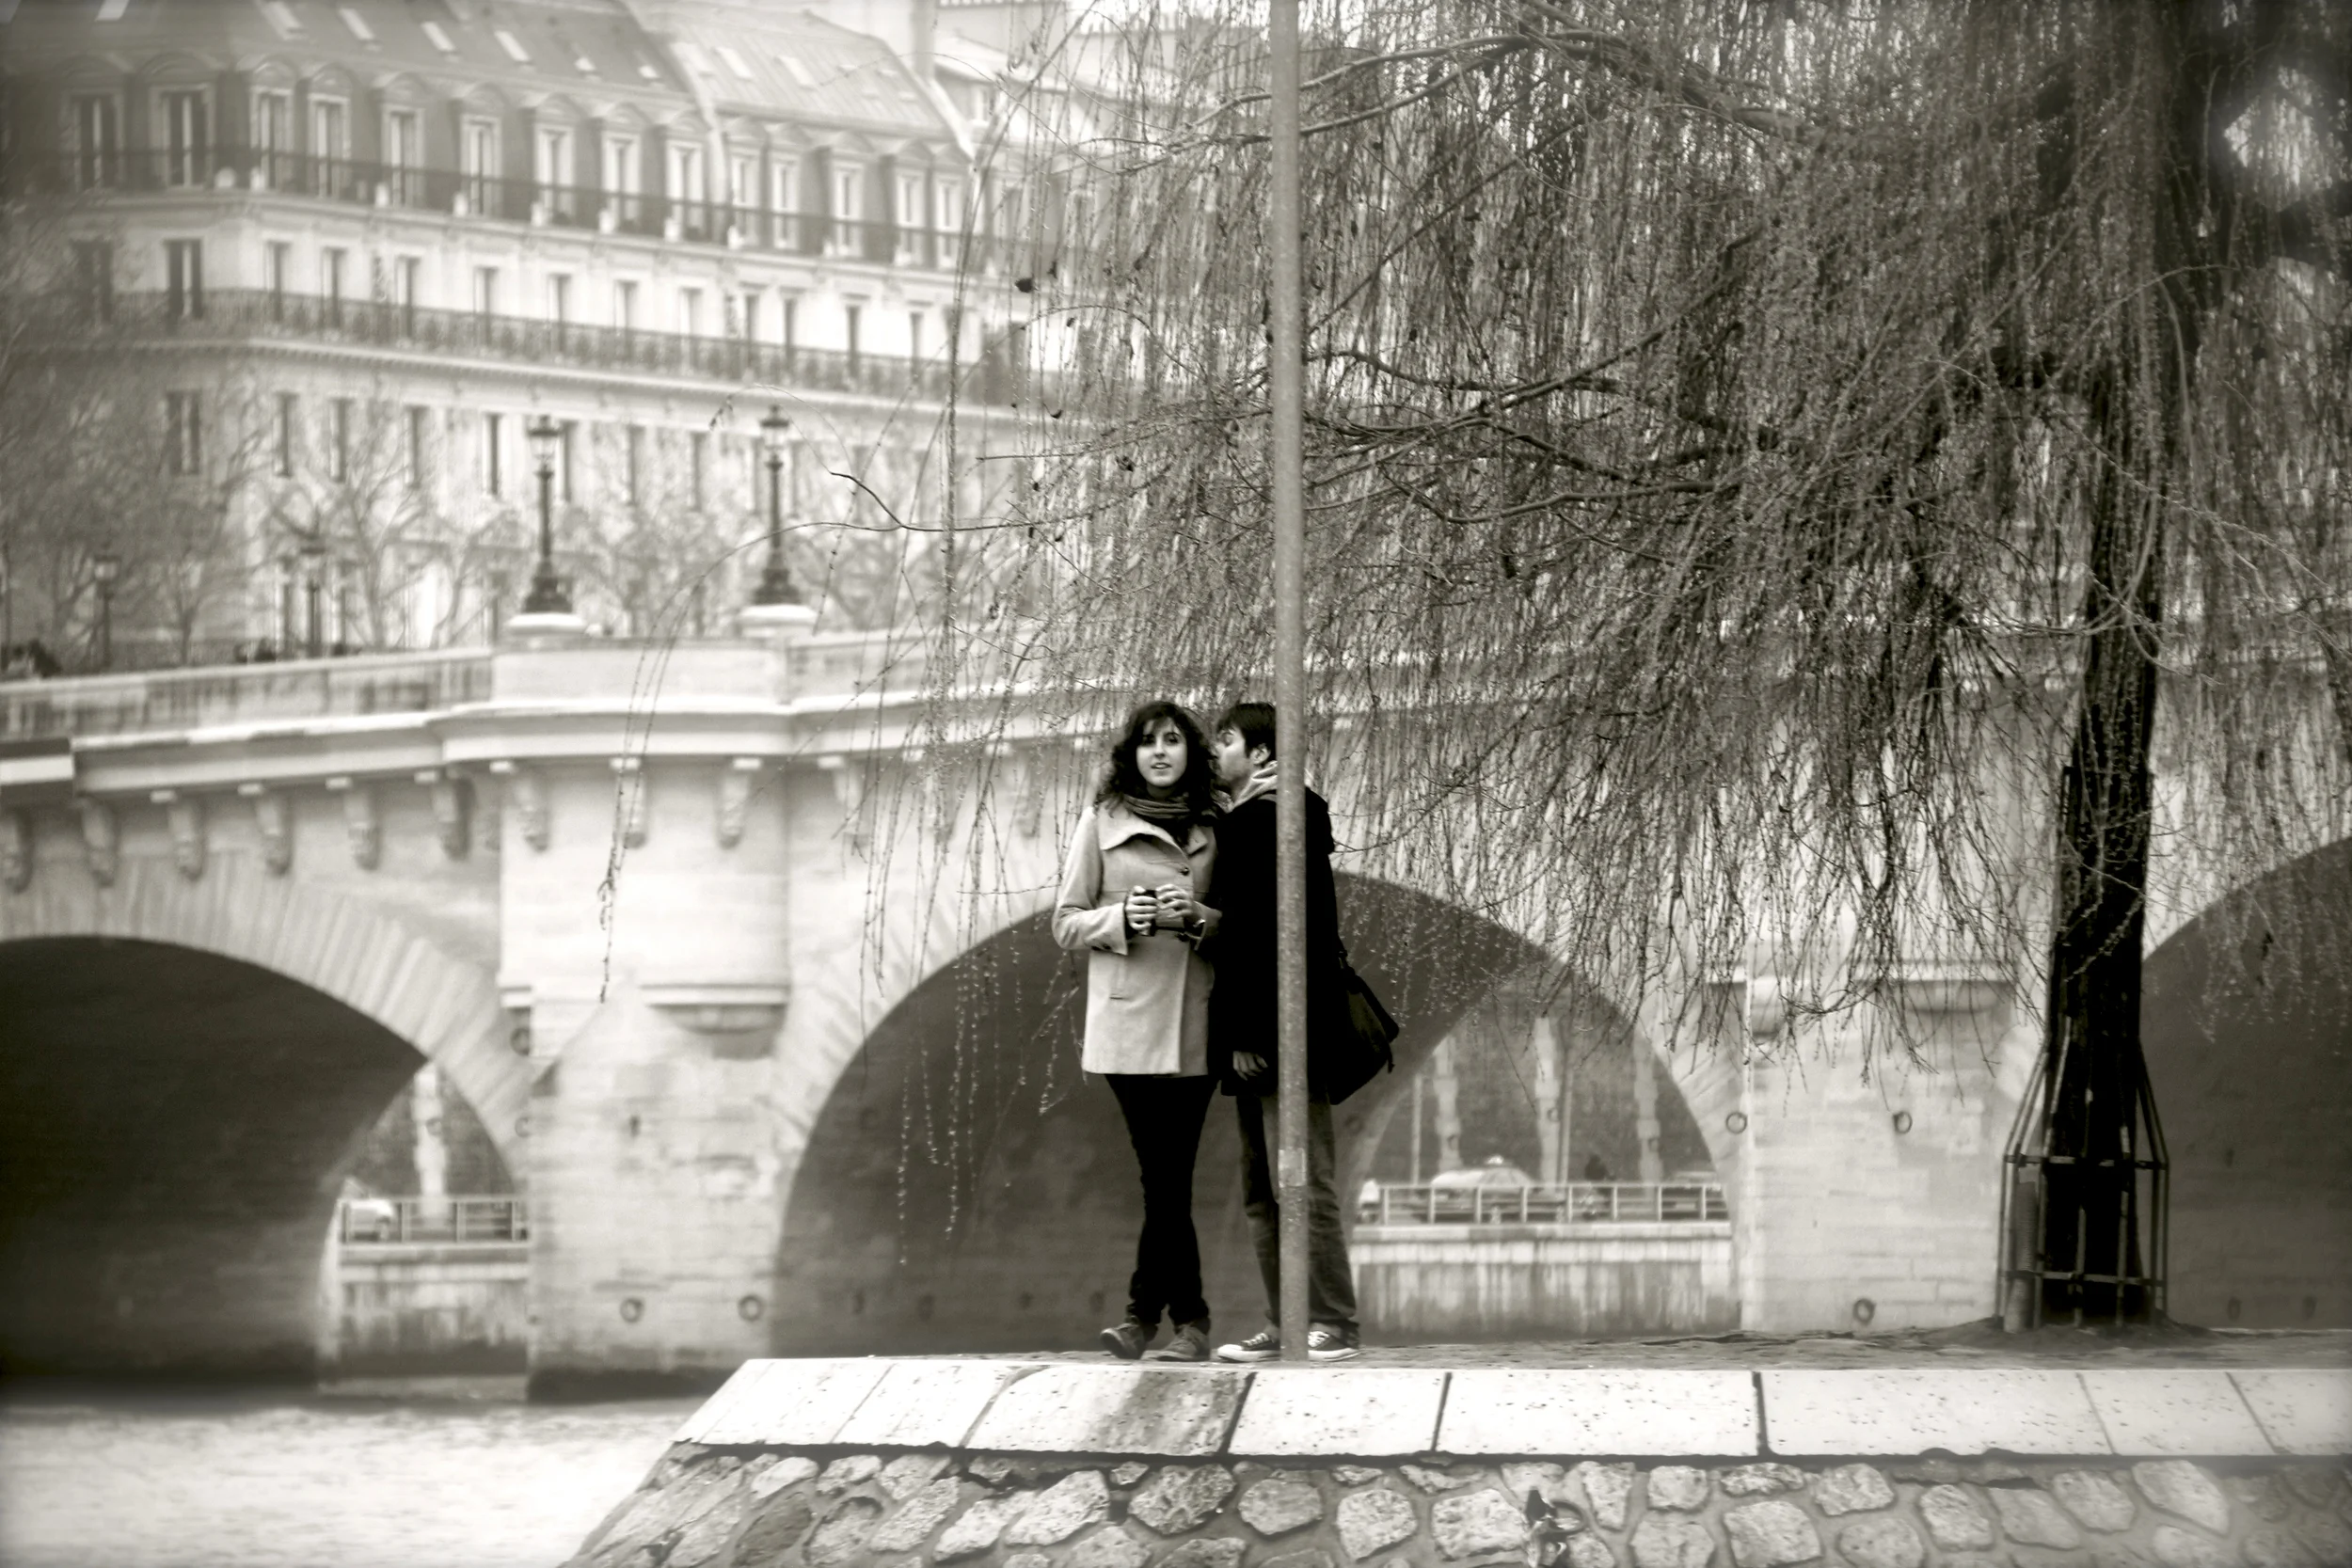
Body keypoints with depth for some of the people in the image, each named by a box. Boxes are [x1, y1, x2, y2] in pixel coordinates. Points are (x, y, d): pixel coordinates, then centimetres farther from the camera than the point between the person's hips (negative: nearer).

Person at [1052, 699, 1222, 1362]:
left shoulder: (1214, 829, 11)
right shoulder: (1102, 823, 6)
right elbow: (1066, 923, 6)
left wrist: (1199, 918, -7)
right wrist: (1122, 919, -13)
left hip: (1194, 1020, 2)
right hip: (1129, 1015, -2)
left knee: (1169, 1172, -2)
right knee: (1165, 1174, -5)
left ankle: (1145, 1312, 6)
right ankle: (1189, 1317, 2)